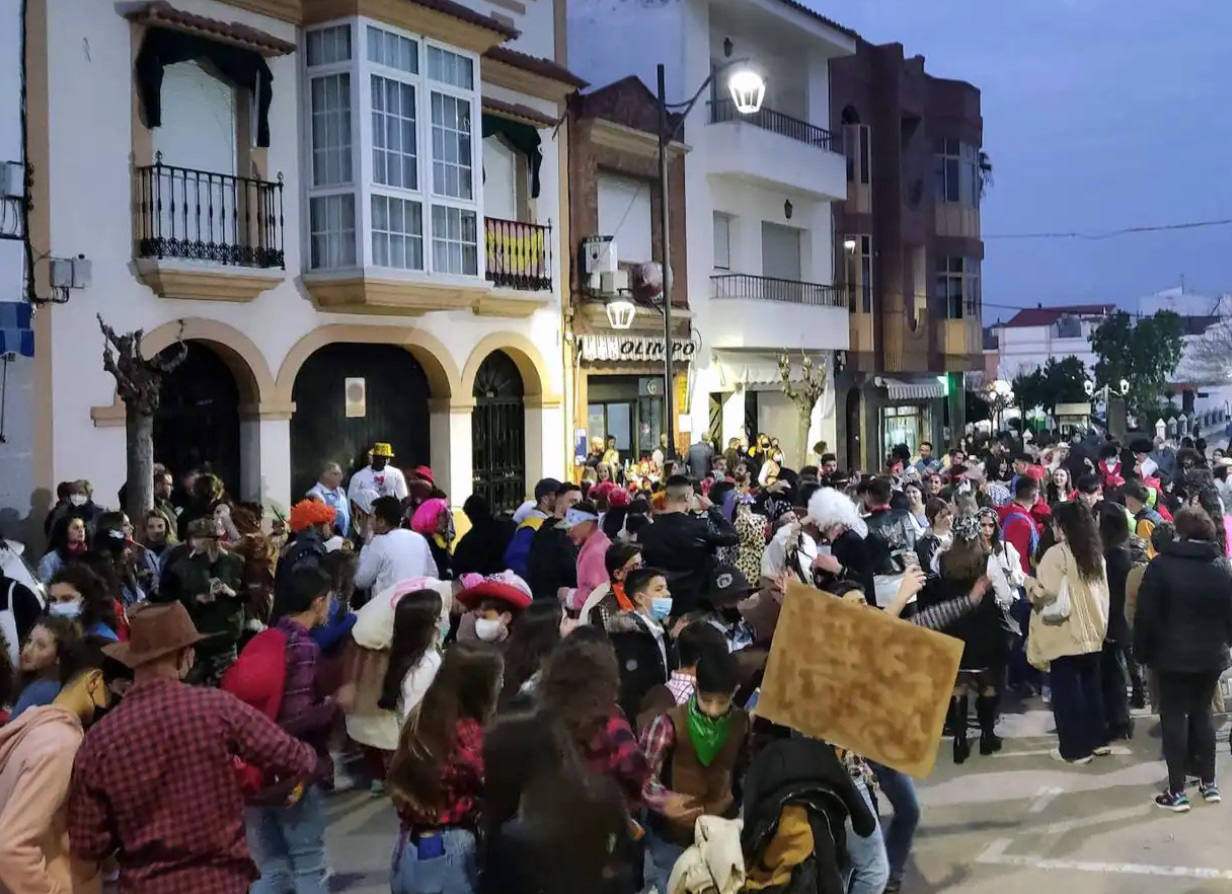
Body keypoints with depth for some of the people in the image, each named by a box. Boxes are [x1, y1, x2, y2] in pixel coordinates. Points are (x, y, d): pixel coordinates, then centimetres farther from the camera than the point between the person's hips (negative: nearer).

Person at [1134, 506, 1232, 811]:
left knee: (1174, 718, 1)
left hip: (1173, 655, -4)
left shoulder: (1161, 565, -11)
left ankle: (1177, 792, 1)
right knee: (1202, 713, 17)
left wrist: (1142, 652, -3)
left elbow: (1145, 614, -12)